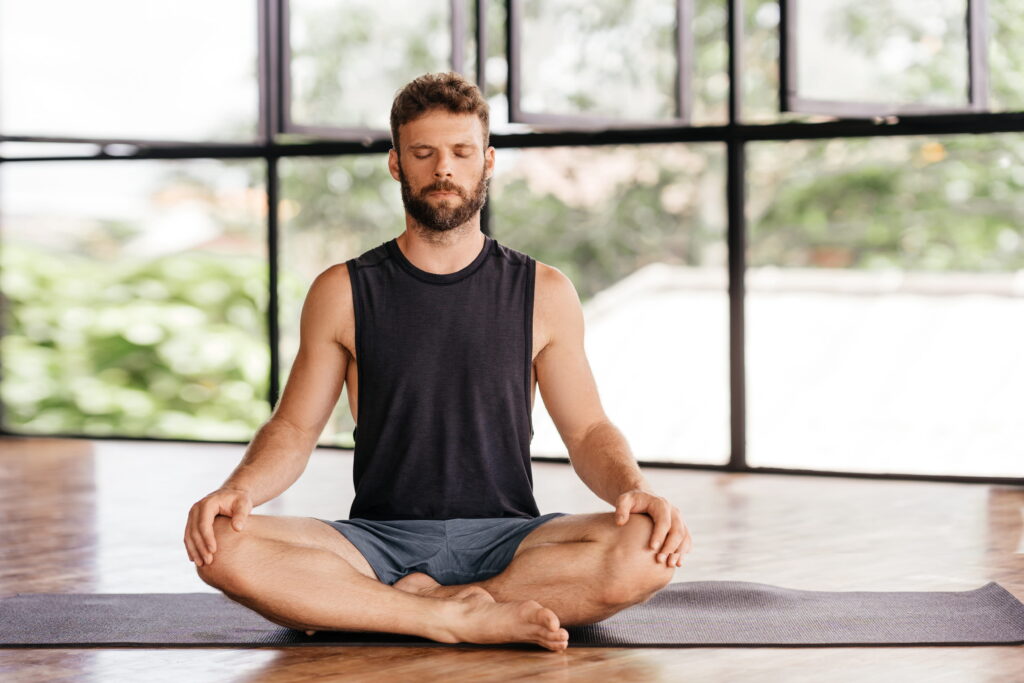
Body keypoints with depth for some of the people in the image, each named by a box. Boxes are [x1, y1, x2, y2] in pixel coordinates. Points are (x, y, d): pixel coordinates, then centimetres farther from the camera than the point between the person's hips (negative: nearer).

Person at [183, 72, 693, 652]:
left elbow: (588, 432, 7)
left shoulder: (544, 293, 8)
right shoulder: (343, 293, 7)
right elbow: (293, 429, 6)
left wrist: (636, 489, -15)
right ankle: (466, 619, -26)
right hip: (379, 538, 0)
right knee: (222, 545, -29)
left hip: (504, 539, 1)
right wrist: (239, 489, -16)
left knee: (649, 549, -31)